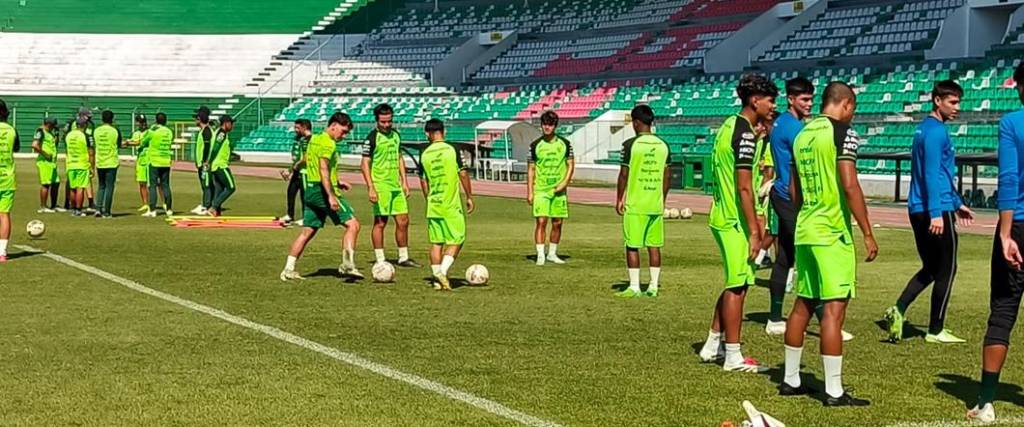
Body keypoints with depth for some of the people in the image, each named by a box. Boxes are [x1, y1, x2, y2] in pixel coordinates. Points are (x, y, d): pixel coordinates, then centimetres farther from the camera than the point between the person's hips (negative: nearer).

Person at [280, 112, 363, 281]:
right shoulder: (328, 143, -12)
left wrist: (336, 183, 26)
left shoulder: (315, 139, 18)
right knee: (352, 224, -8)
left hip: (310, 189, 10)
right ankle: (347, 264, -15)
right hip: (323, 190, -10)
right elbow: (323, 169, -23)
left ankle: (288, 269, 11)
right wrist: (331, 196, -29)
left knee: (307, 232, 12)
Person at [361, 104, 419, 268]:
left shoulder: (396, 135, 11)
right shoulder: (372, 138, -9)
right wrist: (371, 188, -19)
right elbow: (365, 164, -12)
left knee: (403, 221, 8)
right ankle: (380, 260, 4)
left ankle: (403, 257, 18)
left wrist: (404, 182, 15)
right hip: (380, 185, -7)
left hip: (396, 185, 7)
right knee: (380, 222, -3)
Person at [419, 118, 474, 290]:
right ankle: (443, 271, -14)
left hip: (433, 205, 4)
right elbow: (463, 174, -7)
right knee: (456, 241, 4)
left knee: (436, 242, 10)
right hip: (451, 205, -4)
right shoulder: (451, 150, -8)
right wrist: (469, 197, 3)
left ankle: (437, 278, 9)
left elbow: (423, 181, 9)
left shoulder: (424, 154, 2)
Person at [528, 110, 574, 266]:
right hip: (540, 189, -2)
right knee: (541, 221, -10)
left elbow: (571, 165, 6)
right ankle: (540, 255, -8)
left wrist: (565, 183, -9)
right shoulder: (535, 145, 2)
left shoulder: (564, 144, 4)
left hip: (559, 190, 2)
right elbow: (531, 169, 4)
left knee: (557, 223, 6)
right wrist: (529, 192, -2)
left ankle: (552, 253, 19)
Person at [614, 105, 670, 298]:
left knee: (632, 246, 1)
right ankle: (653, 286, 10)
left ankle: (634, 287, 0)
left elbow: (623, 174, -8)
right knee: (654, 245, 9)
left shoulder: (631, 144, -9)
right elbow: (666, 177, 10)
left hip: (635, 204, -5)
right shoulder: (663, 145, 6)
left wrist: (619, 199, 2)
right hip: (656, 204, 5)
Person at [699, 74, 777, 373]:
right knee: (737, 287, -3)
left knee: (736, 284, 18)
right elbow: (744, 187, -21)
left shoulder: (730, 125, 12)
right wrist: (754, 231, -20)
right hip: (735, 221, -10)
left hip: (723, 216, 10)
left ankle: (713, 345, 25)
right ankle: (733, 357, 3)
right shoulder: (746, 134, -18)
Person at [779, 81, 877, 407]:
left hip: (805, 232, 8)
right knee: (834, 309, -6)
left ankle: (790, 380, 22)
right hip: (833, 233, -8)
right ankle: (834, 392, -5)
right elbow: (849, 185, -18)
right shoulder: (843, 132, -11)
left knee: (803, 306, 15)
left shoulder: (802, 135, 13)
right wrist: (868, 234, -14)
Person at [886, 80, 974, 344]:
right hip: (937, 212, -9)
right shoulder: (936, 131, -13)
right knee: (947, 270, 2)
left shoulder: (926, 129, 18)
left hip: (918, 211, 9)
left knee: (931, 268, 16)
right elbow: (932, 174, -21)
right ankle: (936, 331, 8)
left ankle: (899, 310, -1)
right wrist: (936, 213, -25)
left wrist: (957, 204, 31)